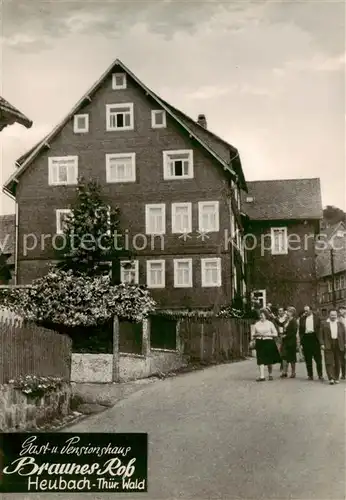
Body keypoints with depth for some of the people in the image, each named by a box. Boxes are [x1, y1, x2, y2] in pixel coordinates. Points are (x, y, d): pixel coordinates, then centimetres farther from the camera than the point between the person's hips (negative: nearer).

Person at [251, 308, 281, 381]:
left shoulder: (270, 323, 3)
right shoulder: (256, 324, 10)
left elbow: (275, 334, 1)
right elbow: (253, 335, 14)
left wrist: (267, 334, -12)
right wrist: (257, 334, -8)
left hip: (269, 342, -1)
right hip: (260, 343, 1)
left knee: (269, 360, 5)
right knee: (261, 360, -9)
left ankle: (270, 375, 22)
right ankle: (262, 376, -13)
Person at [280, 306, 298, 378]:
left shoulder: (294, 321, -12)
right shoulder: (286, 320, 11)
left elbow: (294, 332, -17)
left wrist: (286, 335, -17)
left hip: (291, 341, -7)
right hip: (285, 341, 7)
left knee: (291, 358, 3)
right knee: (284, 356, 5)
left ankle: (293, 373, 13)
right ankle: (284, 372, 8)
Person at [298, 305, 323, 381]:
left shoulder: (316, 318, 5)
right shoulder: (302, 319, 10)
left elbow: (320, 328, 3)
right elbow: (300, 330, 8)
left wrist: (320, 339, -4)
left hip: (314, 337, -2)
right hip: (306, 338, 2)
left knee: (318, 357, -1)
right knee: (308, 359, 6)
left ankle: (320, 375, 5)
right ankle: (310, 375, 14)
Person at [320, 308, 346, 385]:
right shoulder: (324, 324, 5)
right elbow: (322, 335, 2)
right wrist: (322, 344, -6)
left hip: (339, 345, 2)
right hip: (328, 345, -2)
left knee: (338, 362, 8)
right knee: (329, 362, -9)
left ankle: (336, 378, 17)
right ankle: (331, 378, -12)